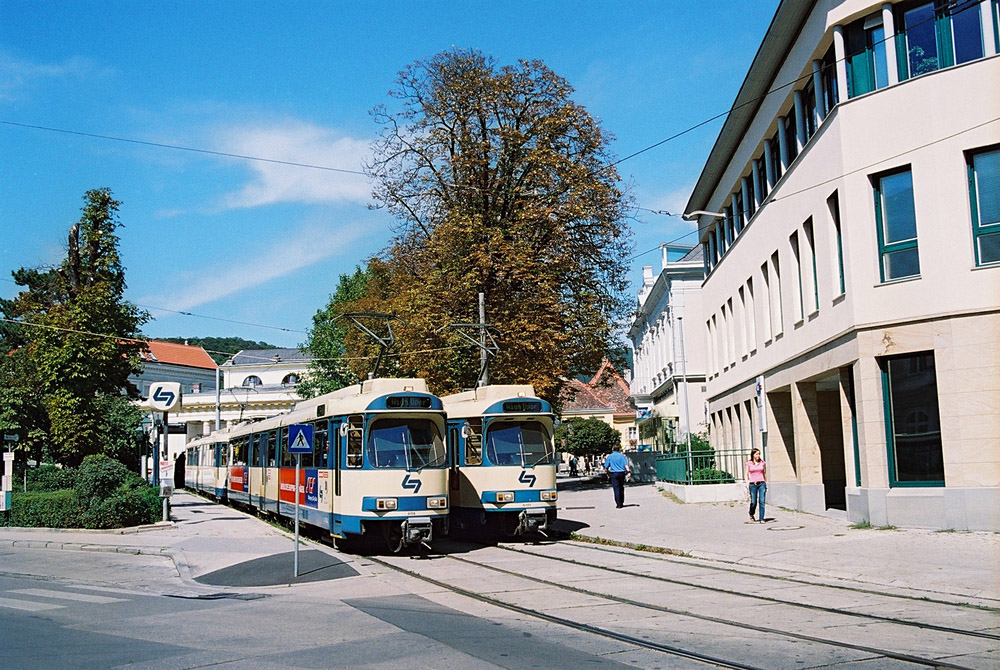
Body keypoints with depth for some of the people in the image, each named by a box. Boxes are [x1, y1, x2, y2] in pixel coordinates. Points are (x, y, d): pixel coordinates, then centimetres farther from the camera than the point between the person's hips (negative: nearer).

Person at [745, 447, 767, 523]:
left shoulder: (762, 463, 5)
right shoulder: (749, 463, 2)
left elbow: (765, 473, 15)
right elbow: (747, 474, 7)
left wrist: (766, 483, 15)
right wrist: (747, 484, -3)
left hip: (761, 483, 1)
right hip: (752, 484, -1)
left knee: (762, 501, -7)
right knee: (753, 502, 1)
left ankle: (761, 519, -3)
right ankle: (751, 514, 31)